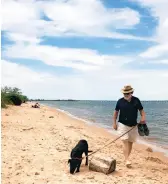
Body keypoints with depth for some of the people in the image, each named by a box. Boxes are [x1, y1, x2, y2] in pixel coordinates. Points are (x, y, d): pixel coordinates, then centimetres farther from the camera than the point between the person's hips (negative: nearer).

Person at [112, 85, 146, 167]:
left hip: (133, 125, 3)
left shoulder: (136, 100, -2)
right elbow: (116, 112, 4)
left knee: (130, 142, 11)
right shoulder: (120, 101, -4)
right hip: (123, 124, -2)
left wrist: (143, 117, -14)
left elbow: (141, 110, 5)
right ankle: (127, 160, -16)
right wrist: (114, 122, -1)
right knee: (125, 141, -13)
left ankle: (127, 158, 26)